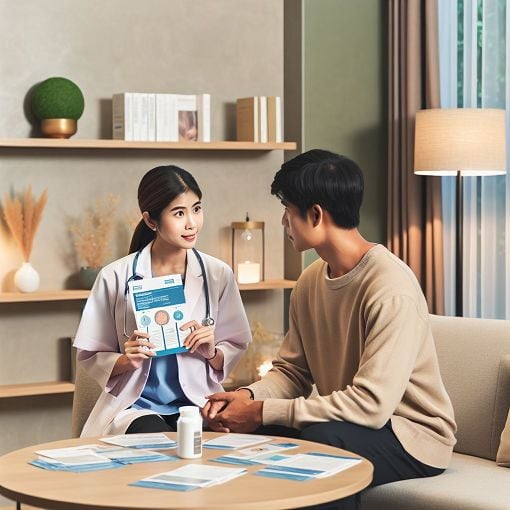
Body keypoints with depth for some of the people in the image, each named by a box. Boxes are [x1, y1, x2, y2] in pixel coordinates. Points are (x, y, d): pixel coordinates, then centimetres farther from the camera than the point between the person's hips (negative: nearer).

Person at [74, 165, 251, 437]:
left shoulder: (218, 274, 4)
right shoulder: (115, 277, -2)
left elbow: (234, 351, 10)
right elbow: (91, 358, 3)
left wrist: (212, 352, -12)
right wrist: (127, 361, -17)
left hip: (198, 404, 2)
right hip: (135, 407, -2)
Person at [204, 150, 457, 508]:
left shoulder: (391, 289, -23)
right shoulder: (310, 282, 3)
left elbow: (371, 404, -29)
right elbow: (292, 370, 8)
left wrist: (264, 411, -25)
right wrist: (249, 396, -15)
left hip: (412, 437, -7)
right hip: (345, 422, 7)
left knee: (318, 442, -33)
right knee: (245, 434, -11)